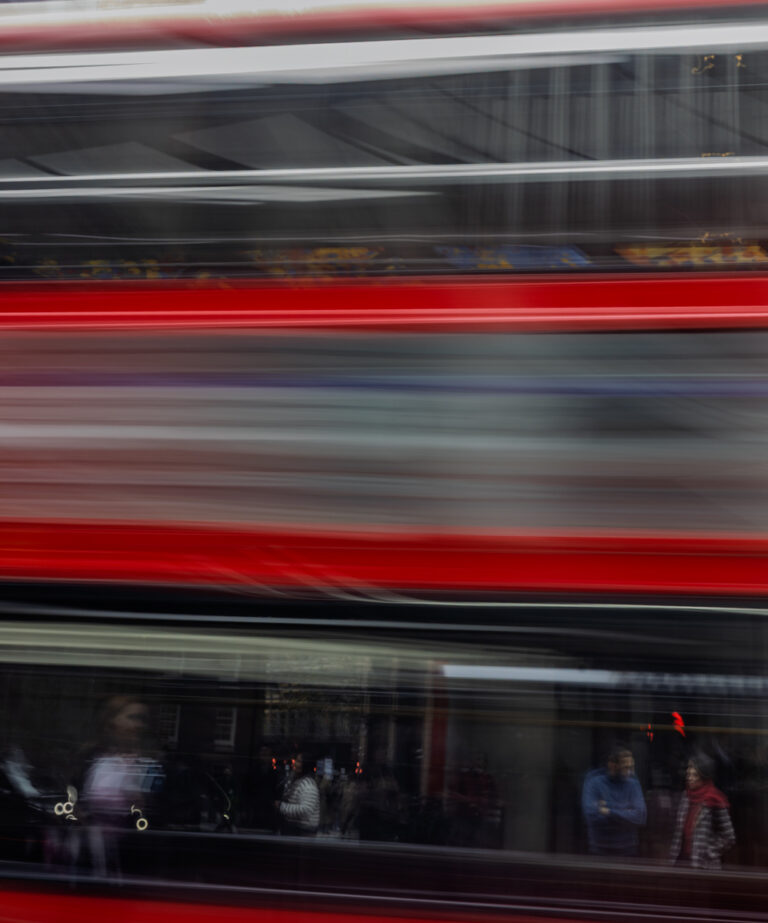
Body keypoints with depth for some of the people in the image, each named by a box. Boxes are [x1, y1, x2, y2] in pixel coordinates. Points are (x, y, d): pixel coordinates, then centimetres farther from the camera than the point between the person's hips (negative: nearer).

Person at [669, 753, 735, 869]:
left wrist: (709, 853, -5)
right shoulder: (686, 797, 10)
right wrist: (674, 855, 9)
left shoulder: (714, 802, -8)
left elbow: (728, 838, -5)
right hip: (682, 861, 6)